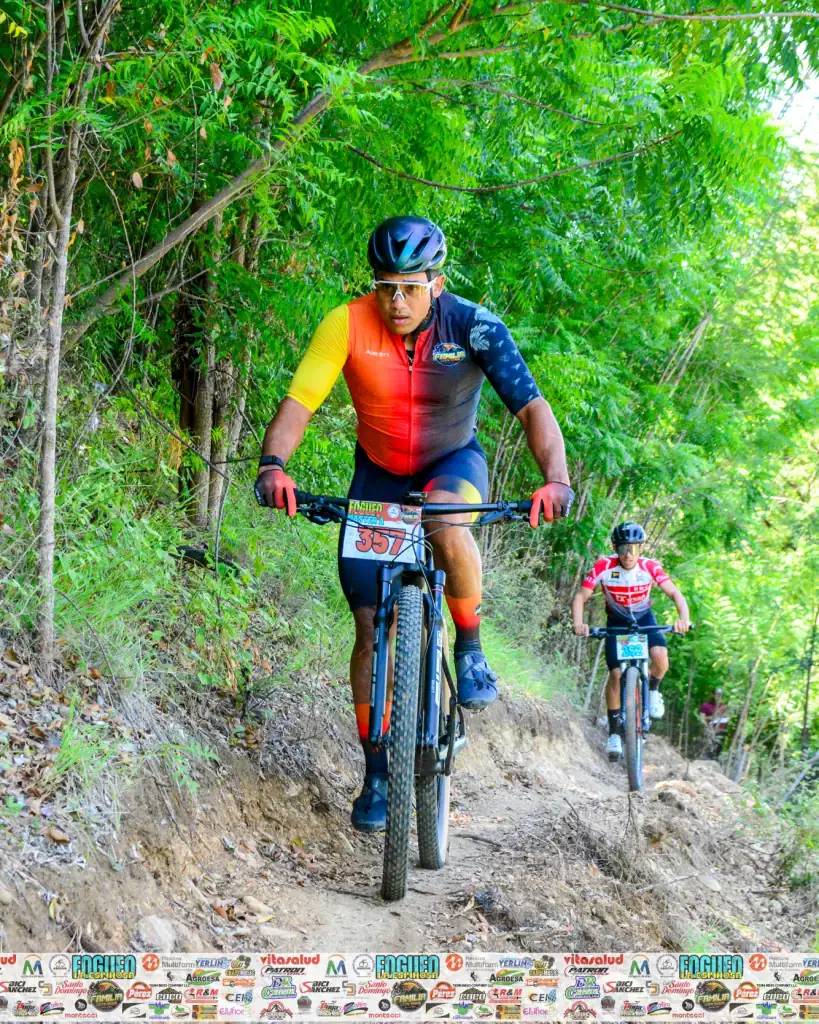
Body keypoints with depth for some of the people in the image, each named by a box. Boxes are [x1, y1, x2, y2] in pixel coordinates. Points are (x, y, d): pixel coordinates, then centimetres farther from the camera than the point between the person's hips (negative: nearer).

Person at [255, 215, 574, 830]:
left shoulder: (475, 328, -23)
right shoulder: (347, 325, -22)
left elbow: (532, 408, -28)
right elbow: (298, 403, -26)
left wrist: (556, 478, -45)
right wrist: (273, 465, -46)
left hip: (454, 463, -1)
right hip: (378, 474, 2)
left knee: (446, 525, -39)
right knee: (371, 629, -3)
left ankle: (471, 649, -13)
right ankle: (377, 774, 11)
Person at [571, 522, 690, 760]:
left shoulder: (650, 567, -24)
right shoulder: (603, 567, -26)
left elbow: (675, 593, -28)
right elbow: (580, 597, -25)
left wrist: (684, 618, -46)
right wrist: (578, 623, -43)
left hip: (644, 618, 0)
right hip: (617, 621, 0)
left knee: (660, 658, -26)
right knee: (616, 674, -14)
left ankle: (652, 689, 8)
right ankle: (614, 732, 1)